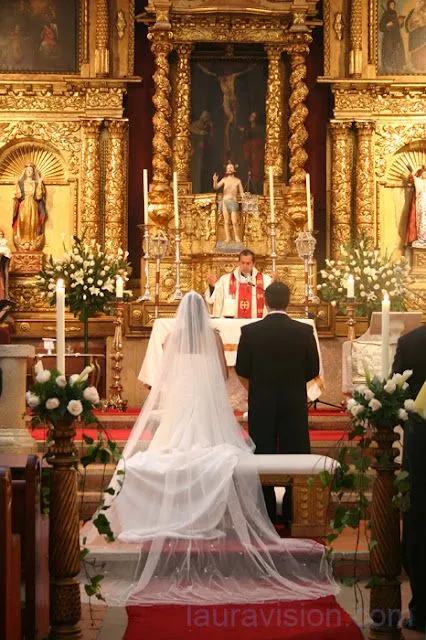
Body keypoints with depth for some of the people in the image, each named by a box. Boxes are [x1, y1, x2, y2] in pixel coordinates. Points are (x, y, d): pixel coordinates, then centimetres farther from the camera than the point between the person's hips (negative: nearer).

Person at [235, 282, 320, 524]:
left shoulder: (250, 331, -8)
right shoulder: (304, 331, -7)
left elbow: (242, 370, -2)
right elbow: (313, 370, 0)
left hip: (261, 405, 0)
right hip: (295, 405, 0)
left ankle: (266, 515, 12)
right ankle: (293, 515, 10)